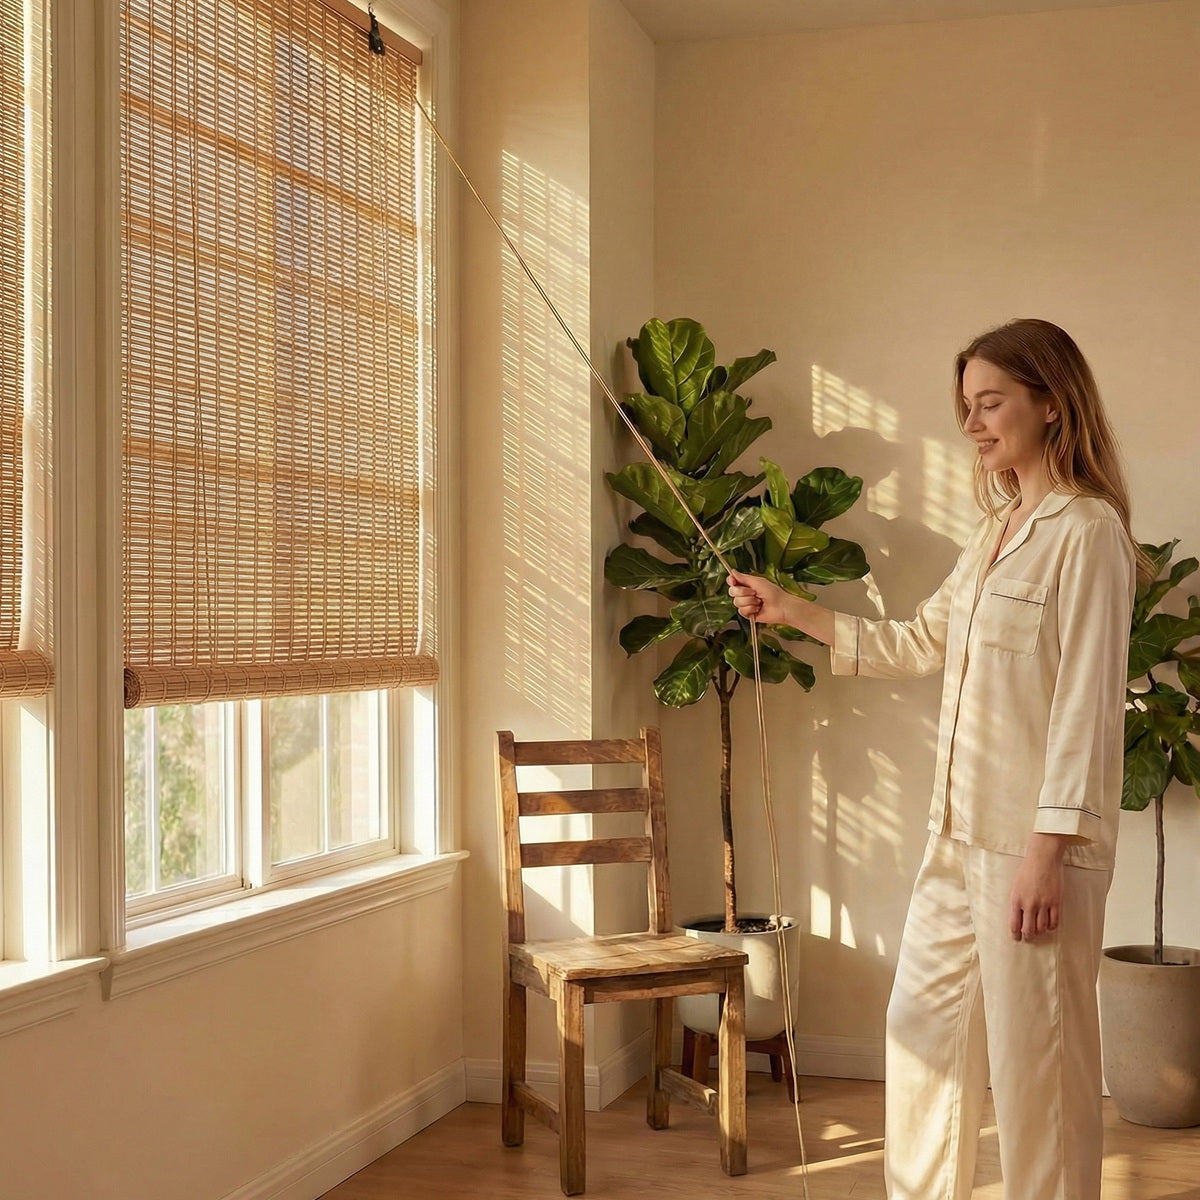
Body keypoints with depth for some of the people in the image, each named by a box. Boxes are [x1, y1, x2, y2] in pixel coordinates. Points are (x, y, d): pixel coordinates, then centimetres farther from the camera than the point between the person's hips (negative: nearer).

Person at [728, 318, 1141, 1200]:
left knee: (1036, 1058, 1)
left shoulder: (1087, 531, -12)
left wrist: (1047, 853, -20)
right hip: (961, 832, 9)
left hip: (1034, 841, -9)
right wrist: (792, 612, 20)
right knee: (923, 1025, 16)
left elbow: (1087, 703, -17)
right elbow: (920, 643, 24)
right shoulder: (999, 530, 14)